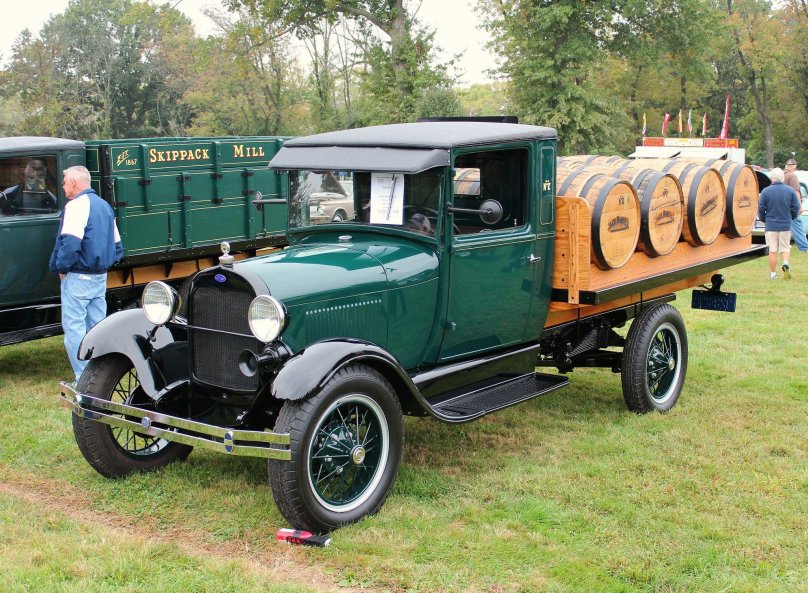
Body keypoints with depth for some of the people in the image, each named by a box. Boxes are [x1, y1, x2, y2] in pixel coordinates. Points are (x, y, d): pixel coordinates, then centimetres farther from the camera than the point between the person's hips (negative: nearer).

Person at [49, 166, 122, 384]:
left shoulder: (77, 205, -12)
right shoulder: (104, 205, 16)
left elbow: (71, 243, -23)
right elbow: (116, 245, 19)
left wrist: (61, 267, -10)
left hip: (78, 276, -9)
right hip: (100, 277, 9)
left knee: (74, 327, -5)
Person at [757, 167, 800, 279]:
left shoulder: (765, 191, -8)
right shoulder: (790, 191, -4)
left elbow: (760, 209, -3)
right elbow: (796, 208, 1)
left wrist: (763, 220, 17)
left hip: (771, 225, -1)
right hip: (786, 225, 1)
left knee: (772, 250, 6)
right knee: (785, 248, 14)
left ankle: (772, 273, 11)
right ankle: (785, 263, -13)